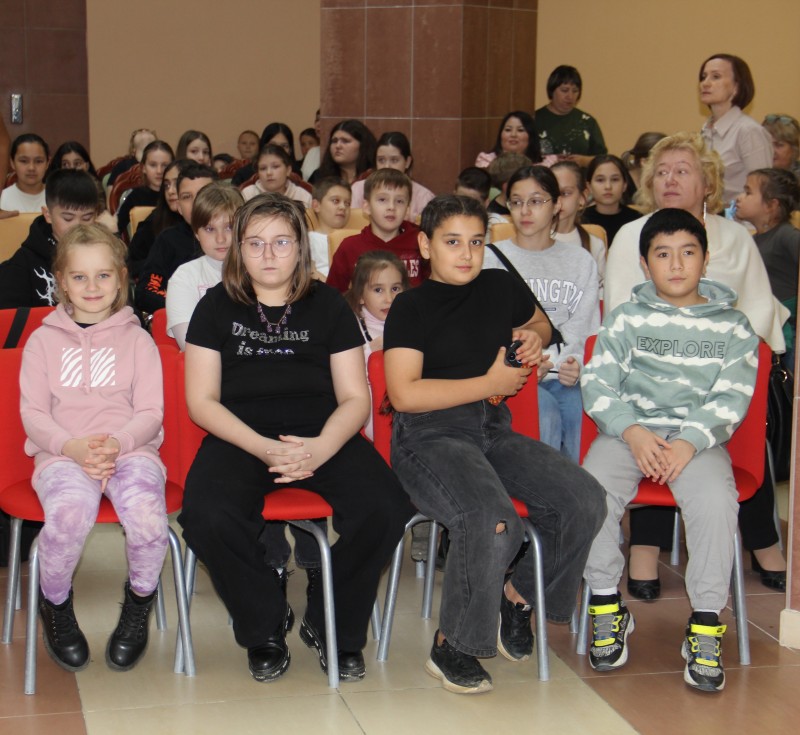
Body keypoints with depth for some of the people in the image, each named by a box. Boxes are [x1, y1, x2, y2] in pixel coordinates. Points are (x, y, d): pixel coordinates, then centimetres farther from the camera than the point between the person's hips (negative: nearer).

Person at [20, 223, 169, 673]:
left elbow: (150, 412, 6)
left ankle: (140, 603, -2)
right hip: (62, 455, 0)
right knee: (71, 513, -35)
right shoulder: (44, 340, 13)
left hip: (130, 450, 1)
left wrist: (117, 443, -15)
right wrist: (73, 447, -13)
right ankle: (55, 605, -5)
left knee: (147, 513, -32)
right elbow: (33, 413, 6)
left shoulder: (137, 340, 14)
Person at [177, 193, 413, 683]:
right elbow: (202, 400, 2)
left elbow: (355, 398, 6)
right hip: (240, 437, -1)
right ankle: (266, 629, -5)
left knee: (385, 509, -27)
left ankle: (335, 629, -1)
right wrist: (264, 448, -15)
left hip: (323, 437, 1)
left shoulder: (328, 305, 11)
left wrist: (320, 449, -16)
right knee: (206, 516, -32)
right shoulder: (217, 307, 9)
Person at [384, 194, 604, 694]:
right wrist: (491, 382, -9)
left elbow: (539, 321, 36)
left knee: (585, 502, -16)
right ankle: (451, 647, -11)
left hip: (495, 429, 6)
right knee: (494, 521, -34)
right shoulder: (412, 307, -2)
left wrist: (536, 337, 9)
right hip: (430, 434, -6)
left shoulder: (504, 288, 13)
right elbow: (405, 394, -13)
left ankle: (518, 596, 9)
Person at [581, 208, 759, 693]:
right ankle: (607, 607, -9)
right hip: (628, 431, 1)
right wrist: (633, 432, -14)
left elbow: (732, 397, 0)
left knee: (716, 499, -31)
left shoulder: (732, 326, 9)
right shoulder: (626, 319, 11)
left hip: (700, 438, -1)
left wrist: (690, 441, -16)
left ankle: (706, 626, -19)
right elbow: (598, 383, 3)